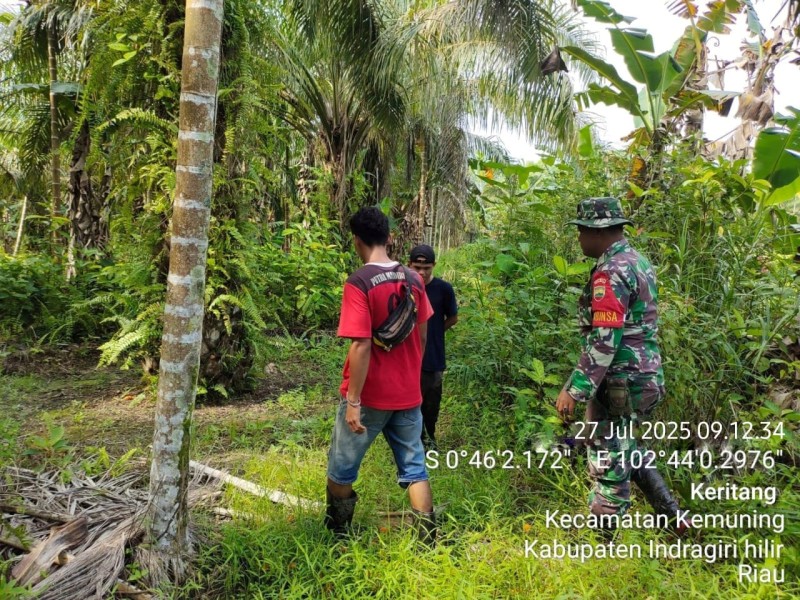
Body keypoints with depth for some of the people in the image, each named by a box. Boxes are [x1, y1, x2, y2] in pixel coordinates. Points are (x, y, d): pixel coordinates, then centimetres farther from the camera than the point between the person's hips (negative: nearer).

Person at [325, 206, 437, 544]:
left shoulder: (359, 283, -17)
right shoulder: (413, 279, 2)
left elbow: (361, 345, -22)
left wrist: (353, 400, -17)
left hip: (369, 396, -5)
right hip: (408, 394, 5)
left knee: (342, 468, 15)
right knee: (414, 468, 13)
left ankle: (338, 533, 30)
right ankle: (428, 540, 13)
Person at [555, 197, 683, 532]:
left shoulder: (611, 272, -19)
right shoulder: (637, 262, 12)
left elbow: (604, 340, -25)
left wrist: (574, 390, -23)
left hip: (619, 381, -10)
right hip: (641, 374, 10)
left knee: (608, 459, 2)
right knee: (624, 448, 26)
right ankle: (670, 515, 32)